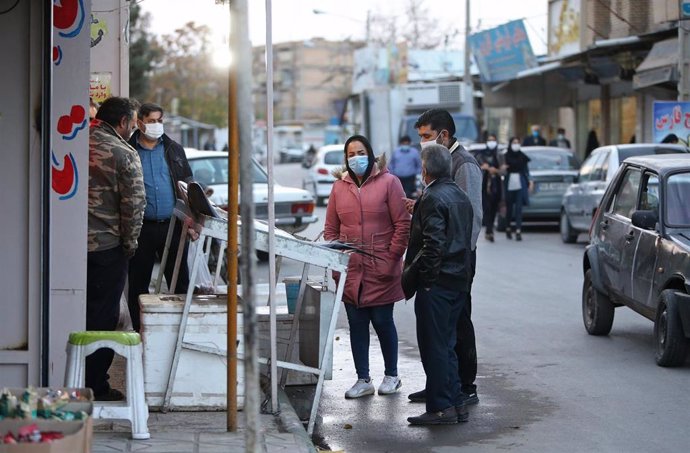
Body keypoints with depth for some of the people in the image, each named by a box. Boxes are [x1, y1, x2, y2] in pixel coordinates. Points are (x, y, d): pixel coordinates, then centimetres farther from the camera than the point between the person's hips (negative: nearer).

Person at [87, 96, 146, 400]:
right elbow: (134, 204, -14)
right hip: (108, 247, -6)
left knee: (80, 312, 15)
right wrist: (130, 243, 0)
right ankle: (95, 385, 7)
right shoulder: (124, 154, -12)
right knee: (103, 316, 3)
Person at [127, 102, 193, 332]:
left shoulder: (174, 150, 13)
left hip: (172, 225, 2)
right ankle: (140, 332, 12)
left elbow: (188, 185, 15)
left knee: (179, 282, 3)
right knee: (138, 283, 4)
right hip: (141, 227, -2)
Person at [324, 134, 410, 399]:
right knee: (357, 325, 6)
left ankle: (391, 375, 20)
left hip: (381, 270, -4)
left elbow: (402, 224, -5)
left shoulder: (388, 182, -3)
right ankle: (363, 380, 14)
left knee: (382, 321, 4)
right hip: (350, 271, 4)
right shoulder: (339, 186, 9)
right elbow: (331, 229, 12)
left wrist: (393, 258, -9)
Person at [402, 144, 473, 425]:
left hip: (436, 283, -9)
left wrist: (410, 277, -15)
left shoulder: (433, 199, -15)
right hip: (459, 281, 9)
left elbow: (433, 246, -22)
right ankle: (456, 404, 18)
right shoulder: (460, 196, 13)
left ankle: (441, 407, -2)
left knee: (434, 346, -3)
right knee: (445, 344, 16)